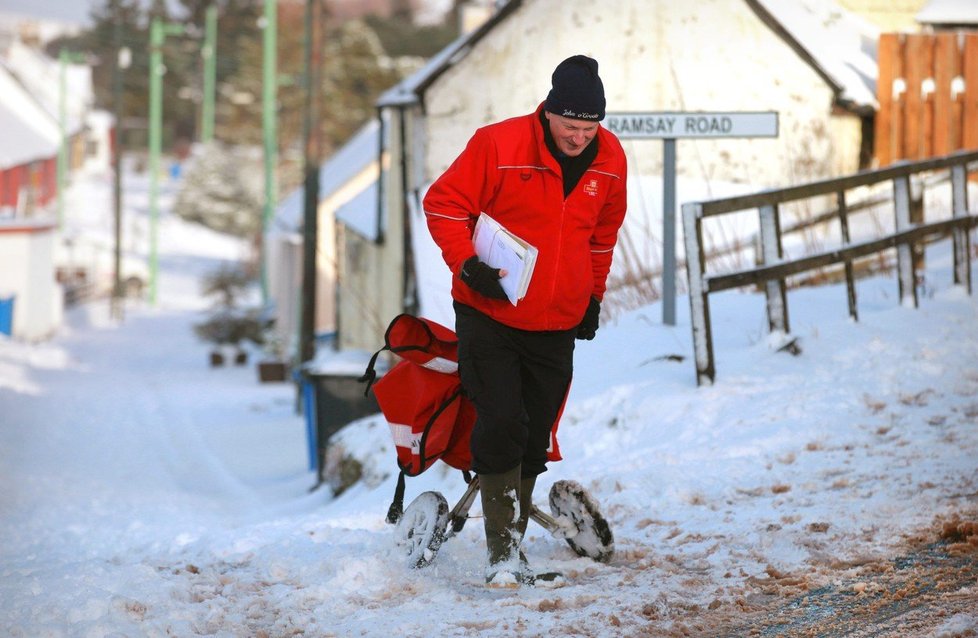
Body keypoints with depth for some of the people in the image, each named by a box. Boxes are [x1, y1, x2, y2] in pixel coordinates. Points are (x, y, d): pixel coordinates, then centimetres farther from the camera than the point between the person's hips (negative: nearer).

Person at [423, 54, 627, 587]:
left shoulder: (609, 159, 0)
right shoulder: (498, 145, -16)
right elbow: (443, 203, -8)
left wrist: (593, 294, 20)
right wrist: (467, 264, -19)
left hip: (557, 324, 5)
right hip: (488, 315, -4)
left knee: (535, 442, 8)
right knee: (502, 427, -13)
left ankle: (512, 548, 18)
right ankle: (502, 553, -9)